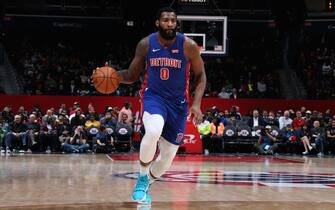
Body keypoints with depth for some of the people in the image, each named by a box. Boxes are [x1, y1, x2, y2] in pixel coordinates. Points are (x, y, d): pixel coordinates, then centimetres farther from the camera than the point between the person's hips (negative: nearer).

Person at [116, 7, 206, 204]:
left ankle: (146, 185, 34)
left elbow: (200, 76, -1)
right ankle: (142, 178, -11)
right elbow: (132, 75, 4)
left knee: (168, 155, 4)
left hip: (178, 103, 1)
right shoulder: (146, 44, -6)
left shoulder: (188, 45, -11)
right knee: (153, 131, -34)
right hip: (154, 96, -1)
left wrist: (196, 104, -14)